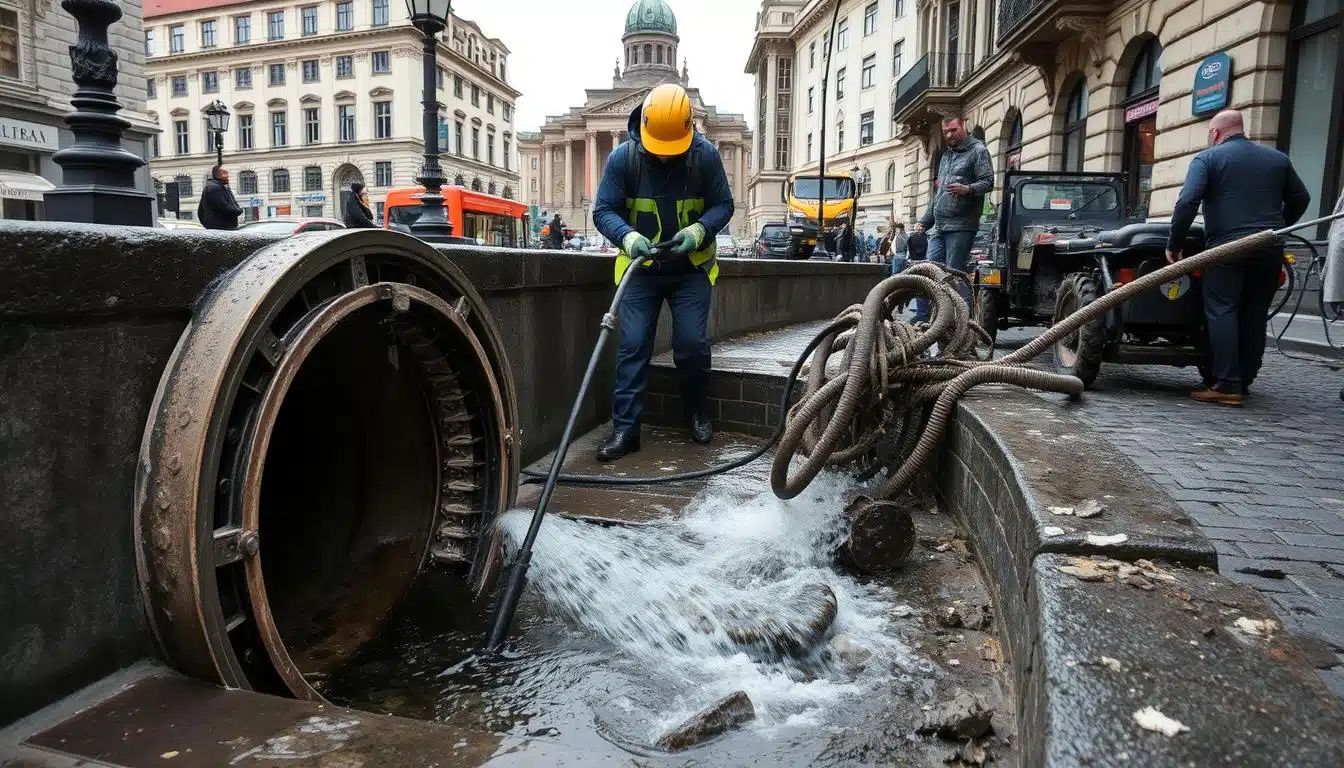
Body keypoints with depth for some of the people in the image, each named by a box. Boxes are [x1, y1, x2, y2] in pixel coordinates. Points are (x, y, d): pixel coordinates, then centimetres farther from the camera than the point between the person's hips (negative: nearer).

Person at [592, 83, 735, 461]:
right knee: (632, 347, -4)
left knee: (692, 344, -2)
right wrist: (627, 237, -30)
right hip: (640, 268, 0)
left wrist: (698, 231, -23)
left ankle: (698, 414, 22)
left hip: (691, 268, 0)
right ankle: (625, 428, 0)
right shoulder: (623, 157, -12)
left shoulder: (706, 155, -11)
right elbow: (603, 210, -10)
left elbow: (723, 205, -4)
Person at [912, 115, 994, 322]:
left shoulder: (977, 151, 3)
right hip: (939, 228, 8)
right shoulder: (946, 155, 27)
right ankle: (921, 320, 6)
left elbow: (988, 182, -8)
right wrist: (924, 221, 25)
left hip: (961, 227, -7)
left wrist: (968, 189, -28)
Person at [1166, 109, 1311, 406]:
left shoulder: (1207, 158, 1)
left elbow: (1187, 202, -12)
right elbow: (1300, 199, 24)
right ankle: (1245, 380, 18)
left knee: (1222, 312, -5)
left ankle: (1227, 385, -12)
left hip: (1227, 248, -5)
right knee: (1254, 316, 12)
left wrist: (1174, 245, -6)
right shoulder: (1277, 158, 17)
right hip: (1270, 250, 5)